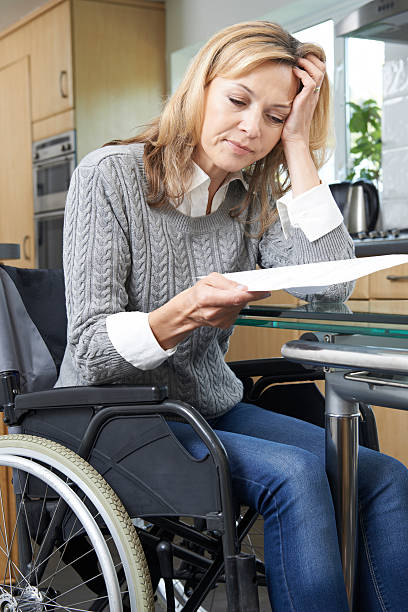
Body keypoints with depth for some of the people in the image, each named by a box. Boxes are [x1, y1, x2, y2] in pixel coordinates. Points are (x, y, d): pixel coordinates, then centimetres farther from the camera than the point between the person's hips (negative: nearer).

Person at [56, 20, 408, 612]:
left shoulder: (256, 197, 5)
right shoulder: (110, 175, -11)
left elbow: (332, 285, -14)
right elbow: (89, 351, -17)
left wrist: (299, 148, -11)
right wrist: (178, 318, -38)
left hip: (211, 408, 6)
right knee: (293, 474, -28)